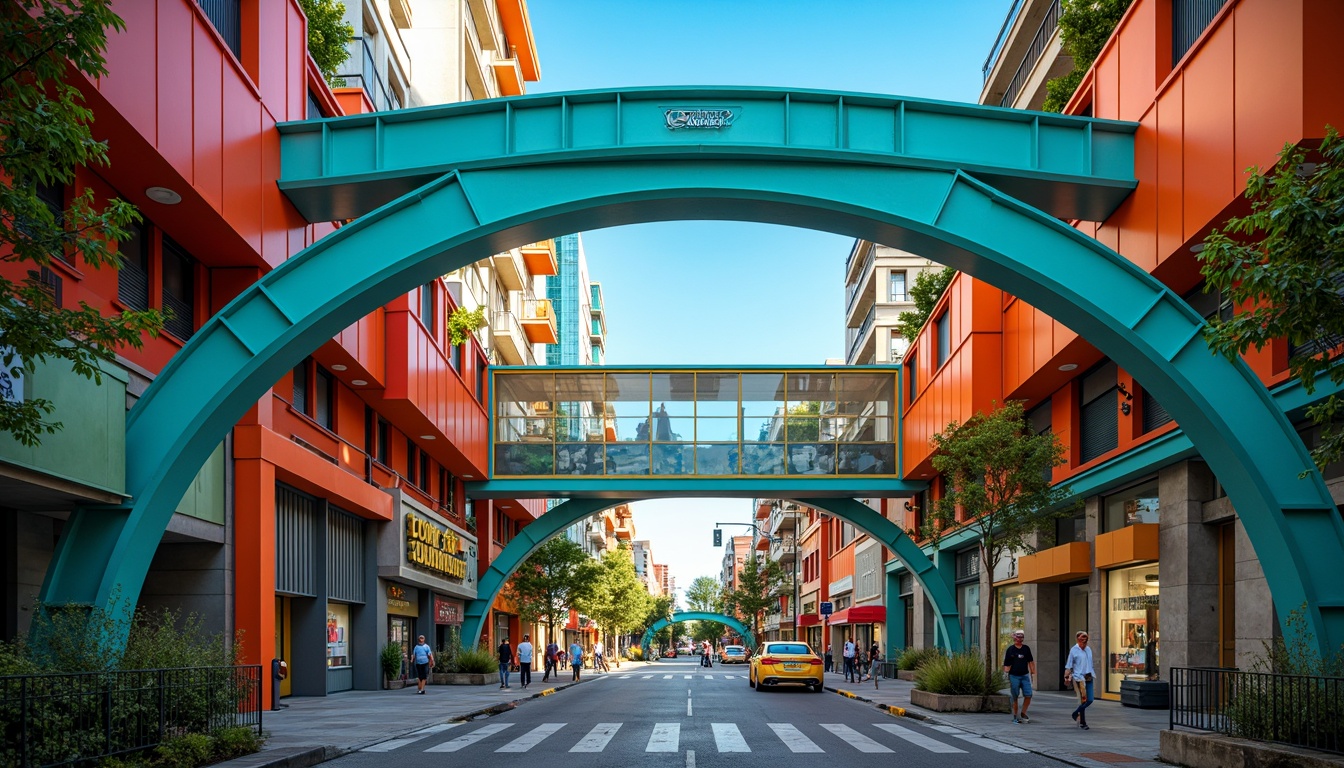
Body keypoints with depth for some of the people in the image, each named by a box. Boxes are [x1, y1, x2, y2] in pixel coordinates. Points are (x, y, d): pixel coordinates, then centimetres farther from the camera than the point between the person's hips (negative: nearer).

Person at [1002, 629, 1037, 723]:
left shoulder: (1026, 648, 8)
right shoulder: (1010, 649, -1)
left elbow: (1031, 661, 16)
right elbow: (1006, 664, -1)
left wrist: (1033, 672, 12)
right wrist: (1007, 672, -12)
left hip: (1025, 676, 3)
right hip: (1014, 676, -3)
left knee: (1028, 695, -5)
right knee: (1014, 697, 3)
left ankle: (1023, 713, 13)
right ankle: (1015, 716, 12)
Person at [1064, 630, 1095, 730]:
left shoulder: (1088, 650, 13)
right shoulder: (1074, 650, -4)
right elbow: (1068, 666, -4)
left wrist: (1092, 675, 17)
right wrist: (1066, 677, -11)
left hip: (1088, 677, 6)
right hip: (1078, 677, -6)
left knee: (1090, 700, 1)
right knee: (1083, 700, -8)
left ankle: (1076, 713, 23)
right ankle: (1082, 723, 4)